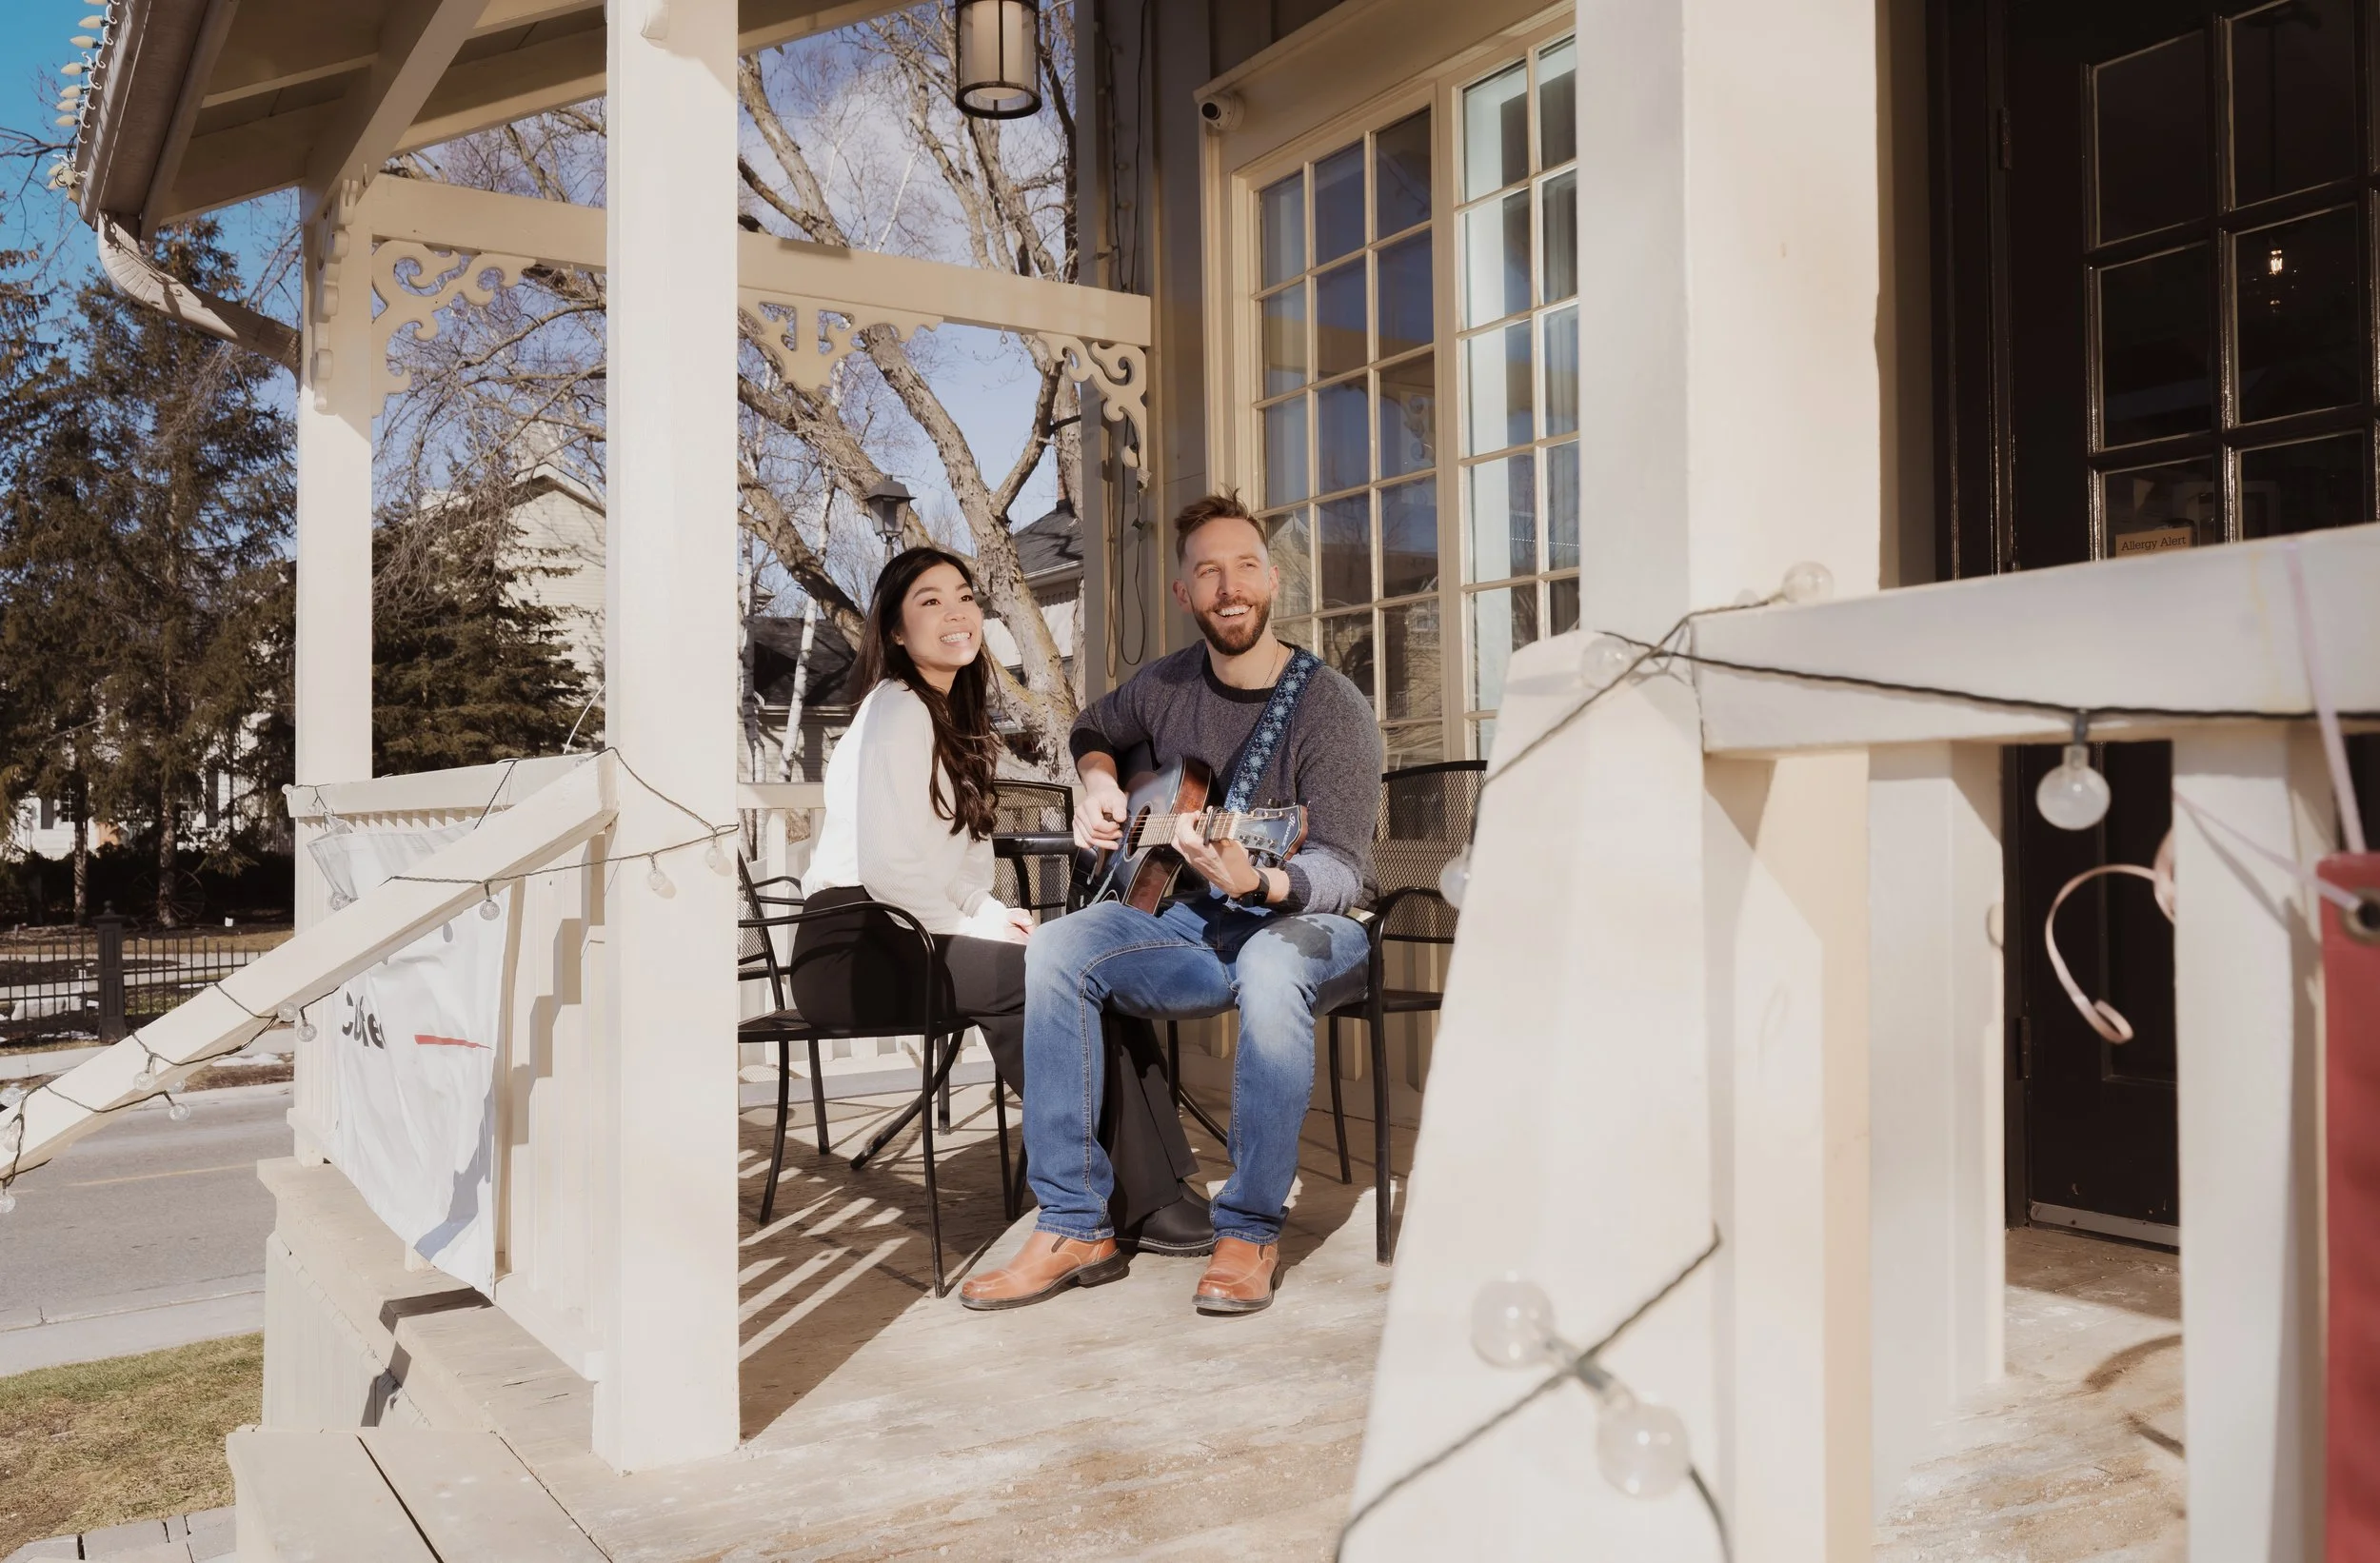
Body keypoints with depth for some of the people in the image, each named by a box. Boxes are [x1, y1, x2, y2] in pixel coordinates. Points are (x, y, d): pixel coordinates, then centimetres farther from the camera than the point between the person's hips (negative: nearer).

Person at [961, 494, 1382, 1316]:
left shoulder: (1331, 708, -12)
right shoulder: (1166, 686, 5)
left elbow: (1344, 870, -20)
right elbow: (1093, 729, 29)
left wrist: (1262, 883, -41)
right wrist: (1098, 785, 6)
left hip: (1306, 923, -5)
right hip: (1192, 924, 5)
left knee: (1270, 967, -41)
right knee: (1058, 948, -23)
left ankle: (1250, 1234, -25)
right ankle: (1075, 1230, -19)